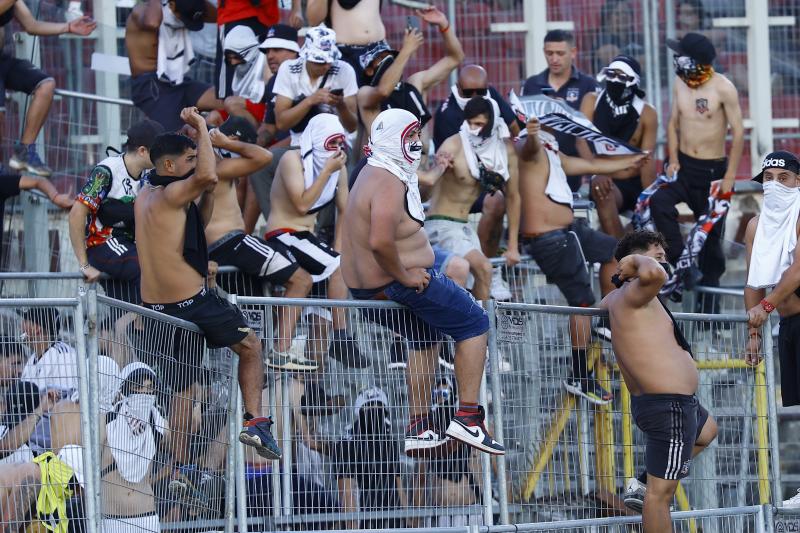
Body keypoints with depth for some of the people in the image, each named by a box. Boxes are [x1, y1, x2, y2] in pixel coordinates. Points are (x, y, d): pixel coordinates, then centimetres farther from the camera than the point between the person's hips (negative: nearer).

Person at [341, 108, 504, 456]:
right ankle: (467, 417, -3)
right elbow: (380, 242, -35)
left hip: (365, 289, 11)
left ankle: (419, 430, 30)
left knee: (427, 338, 29)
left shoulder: (374, 174, 13)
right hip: (396, 287, -11)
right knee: (474, 323, 1)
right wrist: (404, 275, -22)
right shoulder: (389, 183, -21)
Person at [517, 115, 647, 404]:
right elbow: (530, 147, -38)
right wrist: (532, 134, -63)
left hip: (569, 229, 11)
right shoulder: (531, 148, -12)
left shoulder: (553, 154, 21)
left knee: (613, 251, 26)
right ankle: (579, 377, -7)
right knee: (583, 300, -12)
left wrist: (631, 161, 47)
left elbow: (592, 165, 35)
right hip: (548, 238, -11)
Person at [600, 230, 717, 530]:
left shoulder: (616, 298, 14)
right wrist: (639, 261, -19)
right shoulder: (634, 294, -14)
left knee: (707, 429, 38)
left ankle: (644, 486, 28)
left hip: (648, 403, 11)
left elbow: (603, 304, 40)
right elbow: (655, 275, -39)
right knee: (661, 493, -7)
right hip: (671, 404, -11)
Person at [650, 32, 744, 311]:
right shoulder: (680, 84, 2)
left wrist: (730, 176, -14)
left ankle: (708, 306, 13)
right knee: (659, 201, -27)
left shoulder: (723, 88, -14)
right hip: (684, 166, 4)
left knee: (711, 236, 4)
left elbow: (738, 132, -12)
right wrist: (673, 160, -3)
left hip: (713, 170, -4)